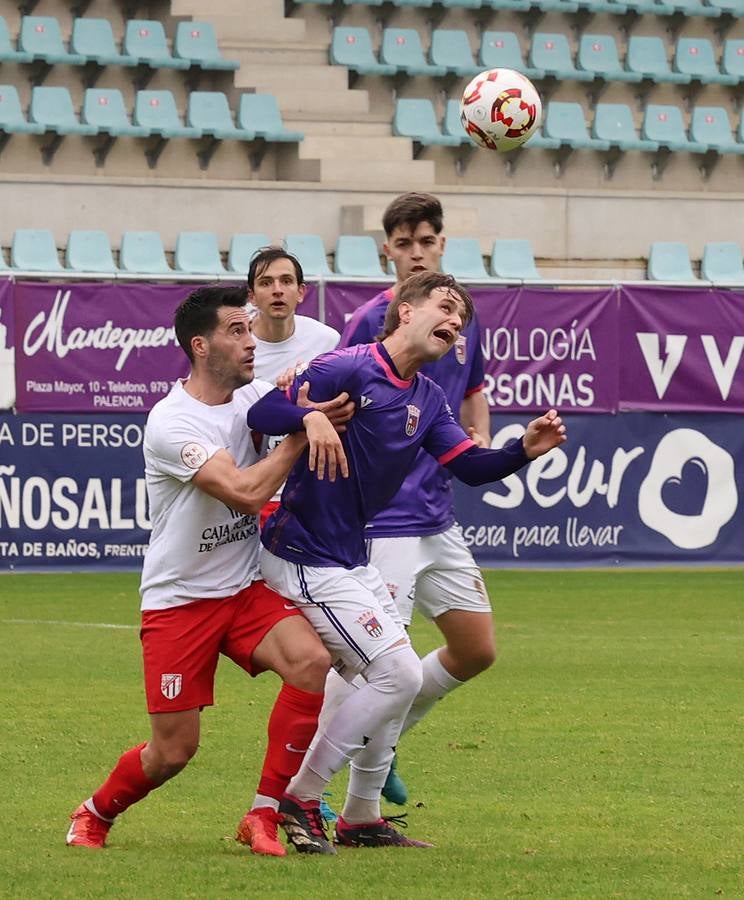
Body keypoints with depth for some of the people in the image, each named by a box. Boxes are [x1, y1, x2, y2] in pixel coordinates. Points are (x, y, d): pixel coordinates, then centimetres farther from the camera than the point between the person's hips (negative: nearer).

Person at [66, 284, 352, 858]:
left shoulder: (253, 397, 2)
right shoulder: (171, 422, -19)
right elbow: (244, 491, -28)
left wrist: (318, 417, -24)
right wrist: (300, 434, -19)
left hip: (246, 590, 5)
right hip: (178, 598, -5)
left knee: (313, 661, -25)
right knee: (174, 751, -3)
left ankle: (266, 815, -11)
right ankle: (96, 814, 30)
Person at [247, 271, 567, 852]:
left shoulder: (427, 399, 9)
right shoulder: (350, 370, -18)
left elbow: (470, 466, 3)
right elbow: (260, 417, -23)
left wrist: (524, 450, -13)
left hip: (353, 562, 10)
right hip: (306, 559, -10)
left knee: (396, 680, 15)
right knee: (399, 673, -12)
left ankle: (361, 819, 27)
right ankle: (300, 800, -3)